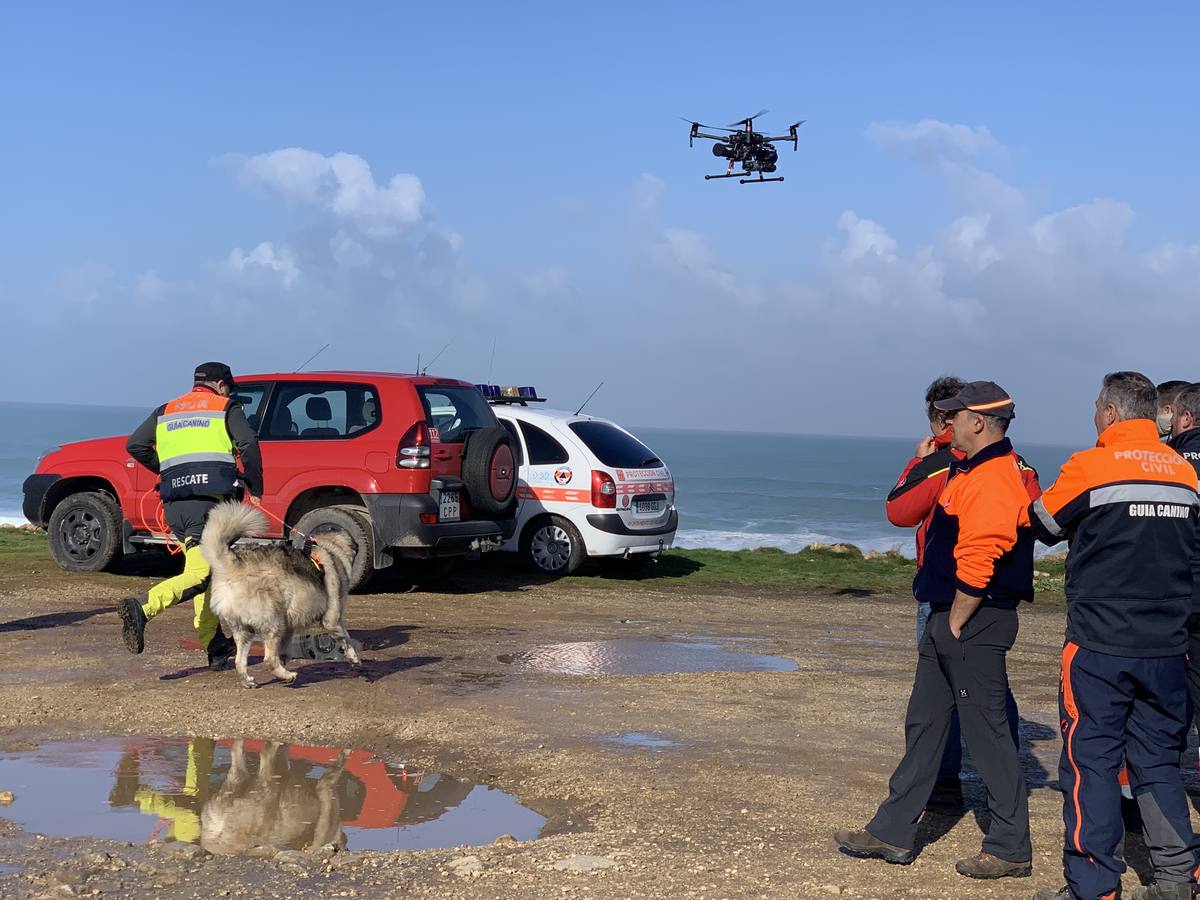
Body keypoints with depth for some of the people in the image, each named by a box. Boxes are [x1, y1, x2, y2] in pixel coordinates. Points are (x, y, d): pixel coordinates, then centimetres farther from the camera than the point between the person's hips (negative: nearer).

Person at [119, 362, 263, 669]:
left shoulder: (165, 411, 23)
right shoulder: (225, 408, 9)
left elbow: (134, 444, 16)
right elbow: (249, 444, -5)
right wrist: (255, 487, 4)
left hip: (174, 502, 6)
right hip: (210, 498, -6)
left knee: (200, 567, 15)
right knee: (199, 574, -12)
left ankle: (215, 647, 15)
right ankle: (142, 608, -33)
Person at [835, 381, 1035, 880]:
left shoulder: (993, 479, -19)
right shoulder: (971, 470, 15)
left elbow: (977, 564, -25)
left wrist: (956, 625, -19)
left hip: (974, 623, -11)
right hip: (949, 618, 11)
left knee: (986, 732, -3)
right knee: (923, 724, 14)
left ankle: (1011, 849, 7)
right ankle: (892, 831, 21)